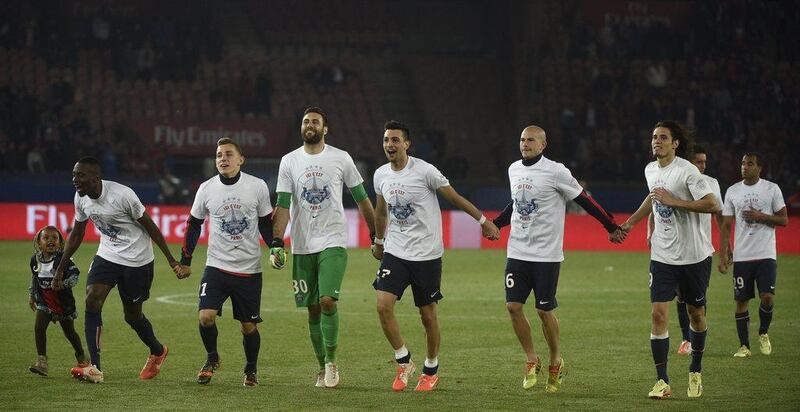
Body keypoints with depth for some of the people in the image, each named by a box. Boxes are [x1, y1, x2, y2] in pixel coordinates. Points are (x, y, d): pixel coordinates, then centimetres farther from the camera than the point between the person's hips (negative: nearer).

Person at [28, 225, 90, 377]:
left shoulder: (62, 259, -18)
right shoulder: (35, 259, -2)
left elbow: (74, 275, -18)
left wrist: (63, 283, -33)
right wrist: (32, 295, 19)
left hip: (63, 301, -3)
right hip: (44, 301, 3)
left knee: (69, 331, 11)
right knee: (39, 327, -14)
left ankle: (82, 357, 34)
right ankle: (41, 361, -9)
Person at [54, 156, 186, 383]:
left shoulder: (122, 195, -25)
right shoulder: (81, 198, -4)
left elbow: (149, 226, -15)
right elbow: (76, 234, 11)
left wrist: (170, 259, -11)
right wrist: (60, 268, 11)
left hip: (137, 261, -5)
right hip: (107, 255, 5)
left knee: (132, 316, 7)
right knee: (92, 302, -16)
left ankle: (157, 352, 38)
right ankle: (94, 368, -17)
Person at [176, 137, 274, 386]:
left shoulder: (258, 187, -4)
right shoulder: (206, 189, 0)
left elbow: (266, 224, 8)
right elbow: (194, 224, 11)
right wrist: (185, 260, 12)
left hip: (249, 270, 0)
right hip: (216, 266, 0)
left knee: (249, 326, 5)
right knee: (206, 317, -16)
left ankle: (251, 369, 29)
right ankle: (212, 358, 12)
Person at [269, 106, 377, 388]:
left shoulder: (341, 159, 2)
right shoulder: (289, 161, 5)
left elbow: (361, 199, 10)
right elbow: (282, 205, 1)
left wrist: (376, 236, 11)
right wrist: (276, 244, -9)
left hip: (333, 242, -2)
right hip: (302, 246, 2)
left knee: (327, 301, -18)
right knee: (313, 309, 5)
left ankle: (331, 360, -2)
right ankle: (323, 368, 16)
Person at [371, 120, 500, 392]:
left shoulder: (424, 171, -13)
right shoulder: (381, 175, 4)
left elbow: (454, 197, -3)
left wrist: (483, 221, 2)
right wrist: (379, 242, 32)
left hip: (427, 255, -4)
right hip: (395, 252, 4)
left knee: (428, 315, 3)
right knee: (383, 306, -13)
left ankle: (431, 370, 22)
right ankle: (404, 363, 5)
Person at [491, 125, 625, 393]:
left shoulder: (555, 172, -12)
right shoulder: (514, 169, 9)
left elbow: (584, 200, -5)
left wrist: (611, 227, -2)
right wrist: (495, 224, 18)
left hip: (546, 254, -5)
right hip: (517, 251, 6)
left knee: (544, 310, -1)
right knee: (513, 306, -2)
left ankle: (555, 362, 18)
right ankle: (531, 360, 14)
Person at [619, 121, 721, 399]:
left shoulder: (687, 171, -15)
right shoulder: (650, 170, 6)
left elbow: (713, 205, -22)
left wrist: (673, 201, -23)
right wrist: (631, 222, 26)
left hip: (694, 256, -4)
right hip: (662, 257, 4)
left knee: (695, 313, 11)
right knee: (658, 314, -9)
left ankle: (695, 373, 30)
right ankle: (662, 381, -7)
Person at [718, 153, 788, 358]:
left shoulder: (772, 189, 1)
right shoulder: (732, 191, 7)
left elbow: (784, 220, 2)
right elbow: (726, 225, 8)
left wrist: (760, 216, -13)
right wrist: (723, 255, 2)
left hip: (766, 254, -2)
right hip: (741, 255, 2)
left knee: (767, 297, -12)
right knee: (741, 301, 1)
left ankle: (763, 333, 15)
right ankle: (744, 346, 10)